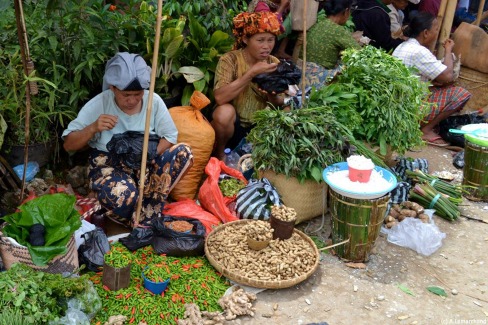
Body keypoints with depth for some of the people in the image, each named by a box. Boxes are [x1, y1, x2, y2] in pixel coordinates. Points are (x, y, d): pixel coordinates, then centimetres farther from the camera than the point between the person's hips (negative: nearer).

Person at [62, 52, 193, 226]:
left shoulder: (154, 101, -7)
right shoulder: (98, 104, -12)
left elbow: (170, 137, 0)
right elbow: (68, 145, -8)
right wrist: (93, 128, -28)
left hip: (145, 164, 4)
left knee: (183, 153, -26)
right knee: (121, 194, -40)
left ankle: (142, 222, -22)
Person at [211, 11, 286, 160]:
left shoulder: (274, 63, 1)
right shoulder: (230, 59, -14)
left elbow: (279, 103, 4)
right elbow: (219, 98, -28)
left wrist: (273, 95, -20)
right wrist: (252, 73, -27)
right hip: (232, 126, -5)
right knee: (224, 111, -34)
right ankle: (219, 154, -7)